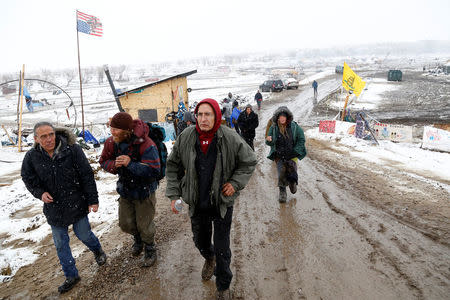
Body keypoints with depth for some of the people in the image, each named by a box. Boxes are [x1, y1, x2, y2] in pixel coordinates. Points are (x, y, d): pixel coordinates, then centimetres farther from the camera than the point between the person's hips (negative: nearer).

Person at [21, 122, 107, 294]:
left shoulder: (72, 149, -16)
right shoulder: (32, 157, -7)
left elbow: (87, 175, -12)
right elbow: (28, 180, 8)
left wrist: (93, 199, -12)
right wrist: (40, 193, -12)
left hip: (77, 204, -3)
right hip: (54, 207, 3)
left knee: (83, 234, 11)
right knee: (61, 244, 13)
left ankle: (98, 251, 46)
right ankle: (71, 276, 33)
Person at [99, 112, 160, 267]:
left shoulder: (145, 144, -28)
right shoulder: (111, 142, -9)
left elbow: (153, 171, -30)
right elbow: (104, 162, 4)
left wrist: (130, 164, -38)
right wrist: (114, 164, -19)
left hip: (144, 192, -6)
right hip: (125, 190, 6)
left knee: (144, 225, 8)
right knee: (125, 224, 19)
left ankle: (150, 251, 35)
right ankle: (138, 239, 51)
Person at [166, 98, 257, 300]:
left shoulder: (230, 138, -16)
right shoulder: (186, 137, -9)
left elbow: (249, 161, -1)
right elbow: (173, 166, 4)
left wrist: (235, 183, -11)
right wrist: (173, 194, -1)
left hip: (222, 202, -3)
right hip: (196, 203, 3)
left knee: (222, 249, 6)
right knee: (200, 240, 24)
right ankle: (209, 259, 60)